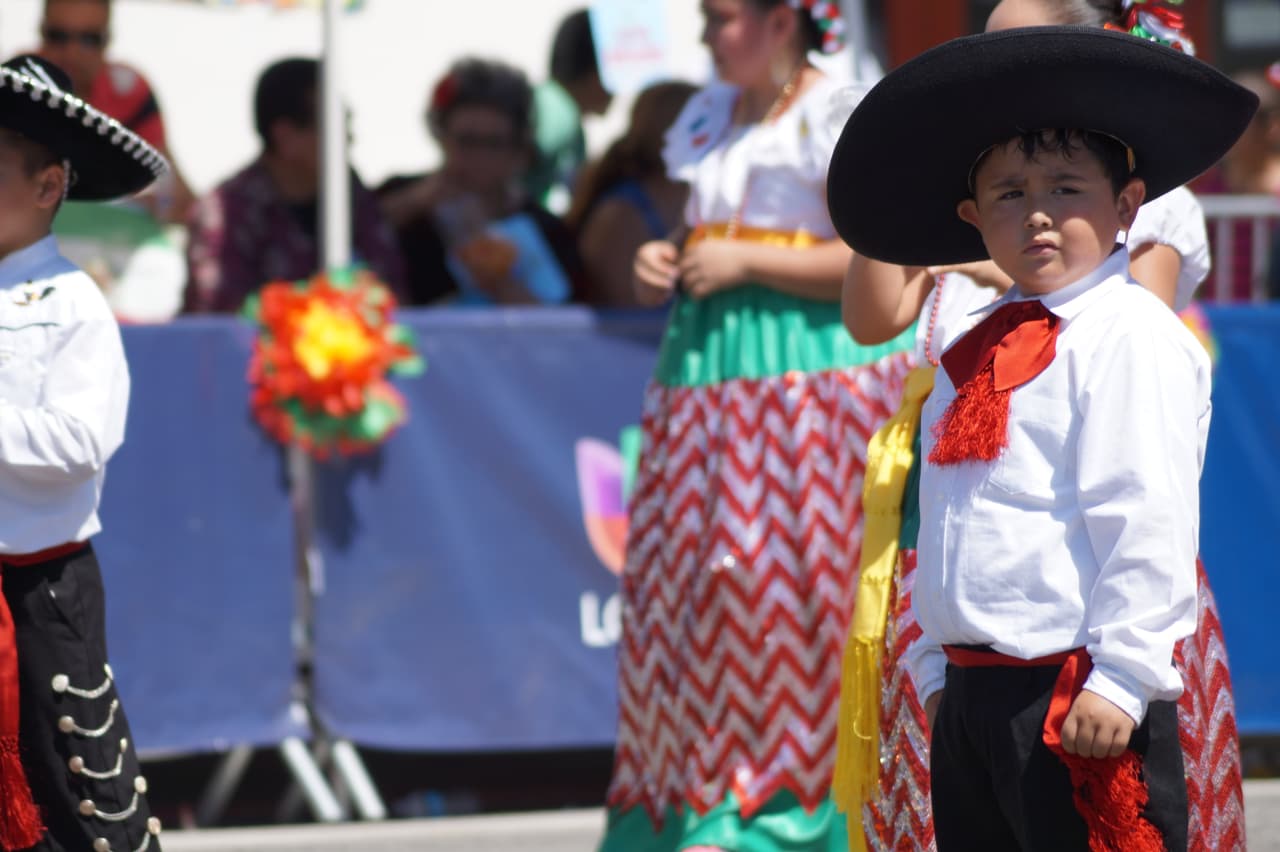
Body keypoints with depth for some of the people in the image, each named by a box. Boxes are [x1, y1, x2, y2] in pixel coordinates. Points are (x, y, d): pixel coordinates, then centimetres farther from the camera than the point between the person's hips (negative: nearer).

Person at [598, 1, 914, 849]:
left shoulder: (838, 117, -8)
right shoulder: (711, 117, 17)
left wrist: (744, 262, -15)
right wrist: (665, 262, 6)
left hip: (812, 374, -8)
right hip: (708, 369, 8)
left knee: (795, 580, -10)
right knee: (694, 580, 4)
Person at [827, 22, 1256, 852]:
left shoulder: (1131, 336, -10)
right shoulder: (983, 351, 15)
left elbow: (1147, 524, -17)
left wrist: (1121, 680, -20)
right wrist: (938, 672, 18)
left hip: (1078, 704, -9)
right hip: (974, 692, 9)